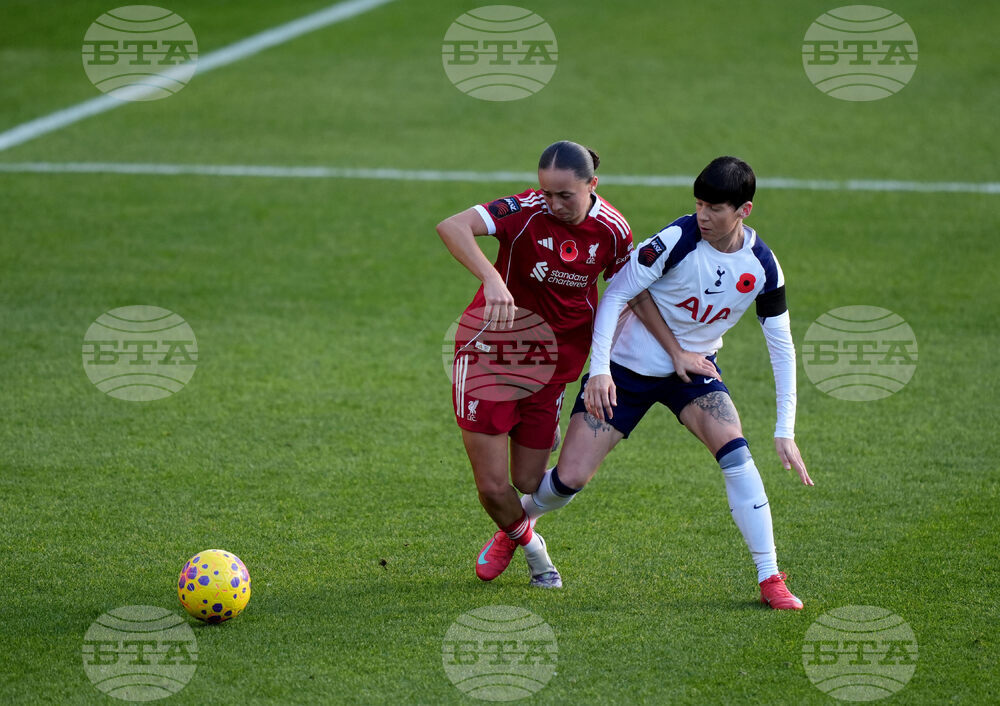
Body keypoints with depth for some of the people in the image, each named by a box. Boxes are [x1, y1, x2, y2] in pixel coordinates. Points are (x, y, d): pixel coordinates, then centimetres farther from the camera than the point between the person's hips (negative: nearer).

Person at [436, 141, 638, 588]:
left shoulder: (612, 229, -9)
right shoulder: (525, 212, -23)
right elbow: (451, 227, -38)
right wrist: (491, 278, -53)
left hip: (555, 359, 3)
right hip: (491, 347, -3)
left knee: (528, 484, 7)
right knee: (493, 487, -2)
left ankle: (513, 532, 44)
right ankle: (524, 540, 32)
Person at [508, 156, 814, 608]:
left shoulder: (761, 266, -12)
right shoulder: (677, 240, -24)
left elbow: (781, 346, -4)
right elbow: (616, 294, -17)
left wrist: (785, 432, -8)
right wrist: (599, 368, -26)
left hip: (693, 369, 2)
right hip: (628, 366, -2)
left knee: (735, 451, -23)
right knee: (571, 477, -7)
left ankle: (770, 579, -17)